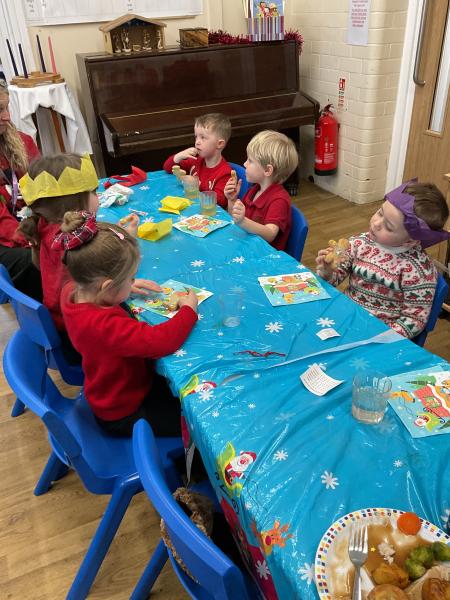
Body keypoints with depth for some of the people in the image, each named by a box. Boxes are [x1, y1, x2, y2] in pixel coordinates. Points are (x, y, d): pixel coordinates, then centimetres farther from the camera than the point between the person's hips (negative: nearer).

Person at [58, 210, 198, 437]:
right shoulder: (103, 325, -41)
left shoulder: (73, 291, -13)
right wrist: (188, 310, -26)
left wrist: (126, 287, 1)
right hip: (125, 415, -9)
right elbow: (160, 341, -43)